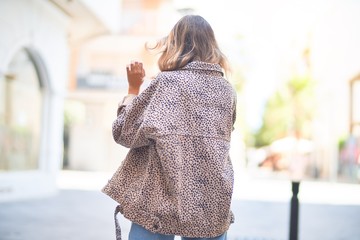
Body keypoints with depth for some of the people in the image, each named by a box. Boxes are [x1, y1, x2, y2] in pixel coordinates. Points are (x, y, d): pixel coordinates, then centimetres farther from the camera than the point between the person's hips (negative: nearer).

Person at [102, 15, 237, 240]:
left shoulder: (166, 82, -7)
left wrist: (133, 88, 8)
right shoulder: (227, 90, 7)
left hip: (162, 203, -4)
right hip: (213, 206, 4)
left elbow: (124, 133, -4)